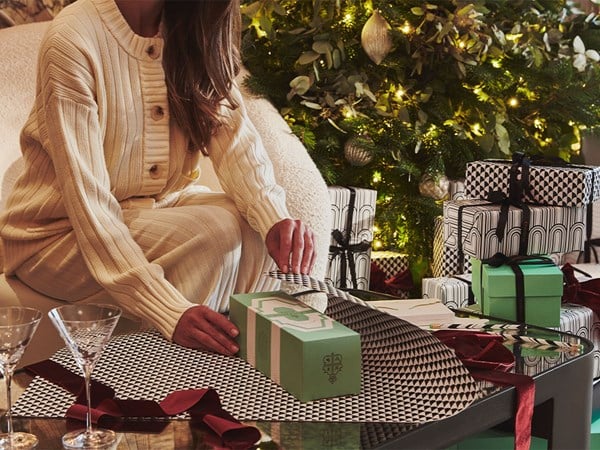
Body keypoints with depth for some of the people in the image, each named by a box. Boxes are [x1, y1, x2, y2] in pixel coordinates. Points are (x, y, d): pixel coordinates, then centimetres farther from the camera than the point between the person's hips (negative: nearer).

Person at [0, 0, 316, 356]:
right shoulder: (72, 39, -23)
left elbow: (236, 137, -13)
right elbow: (86, 199, -27)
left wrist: (276, 218, -34)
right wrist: (171, 312, -36)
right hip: (62, 231, -6)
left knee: (258, 228, -18)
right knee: (213, 232, -27)